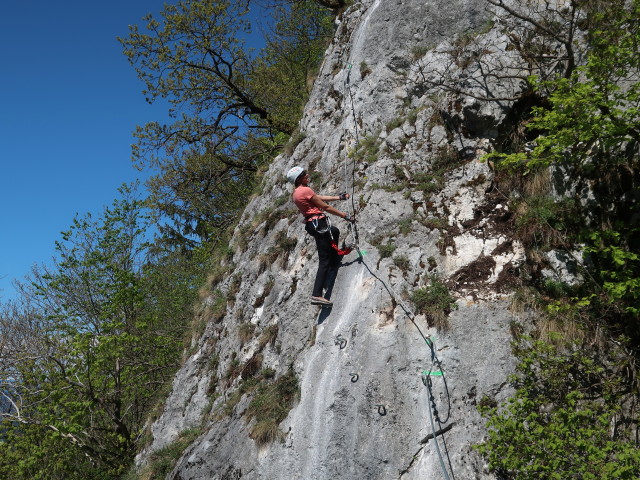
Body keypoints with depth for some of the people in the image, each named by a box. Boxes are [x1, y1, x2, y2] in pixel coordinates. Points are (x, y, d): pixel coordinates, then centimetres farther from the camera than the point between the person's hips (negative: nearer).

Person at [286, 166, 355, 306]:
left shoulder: (296, 192, 12)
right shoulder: (305, 190, -16)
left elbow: (321, 197, 21)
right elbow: (325, 207, -12)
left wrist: (339, 197, 27)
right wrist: (345, 216, -4)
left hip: (311, 224, 10)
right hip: (319, 223, -10)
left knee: (335, 231, 39)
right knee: (324, 261, -11)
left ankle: (335, 258, 50)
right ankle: (316, 295, -18)